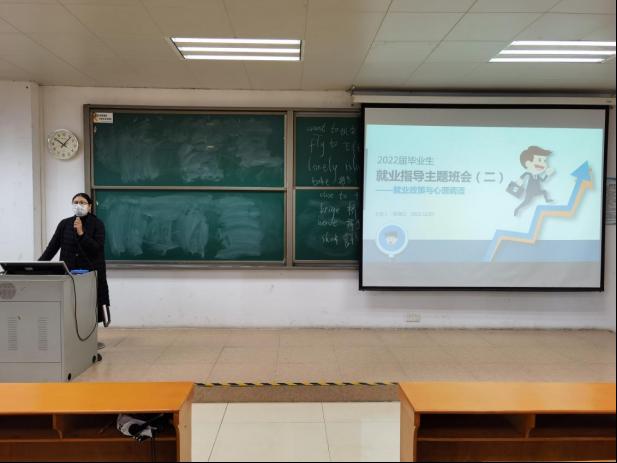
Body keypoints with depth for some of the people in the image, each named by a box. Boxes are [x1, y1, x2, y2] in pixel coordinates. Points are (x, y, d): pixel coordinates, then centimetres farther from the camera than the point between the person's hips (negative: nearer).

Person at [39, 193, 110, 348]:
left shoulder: (97, 224, -2)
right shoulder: (64, 224, 6)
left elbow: (98, 248, -12)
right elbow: (52, 247, 4)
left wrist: (81, 233, -20)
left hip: (91, 273, -2)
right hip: (69, 273, 2)